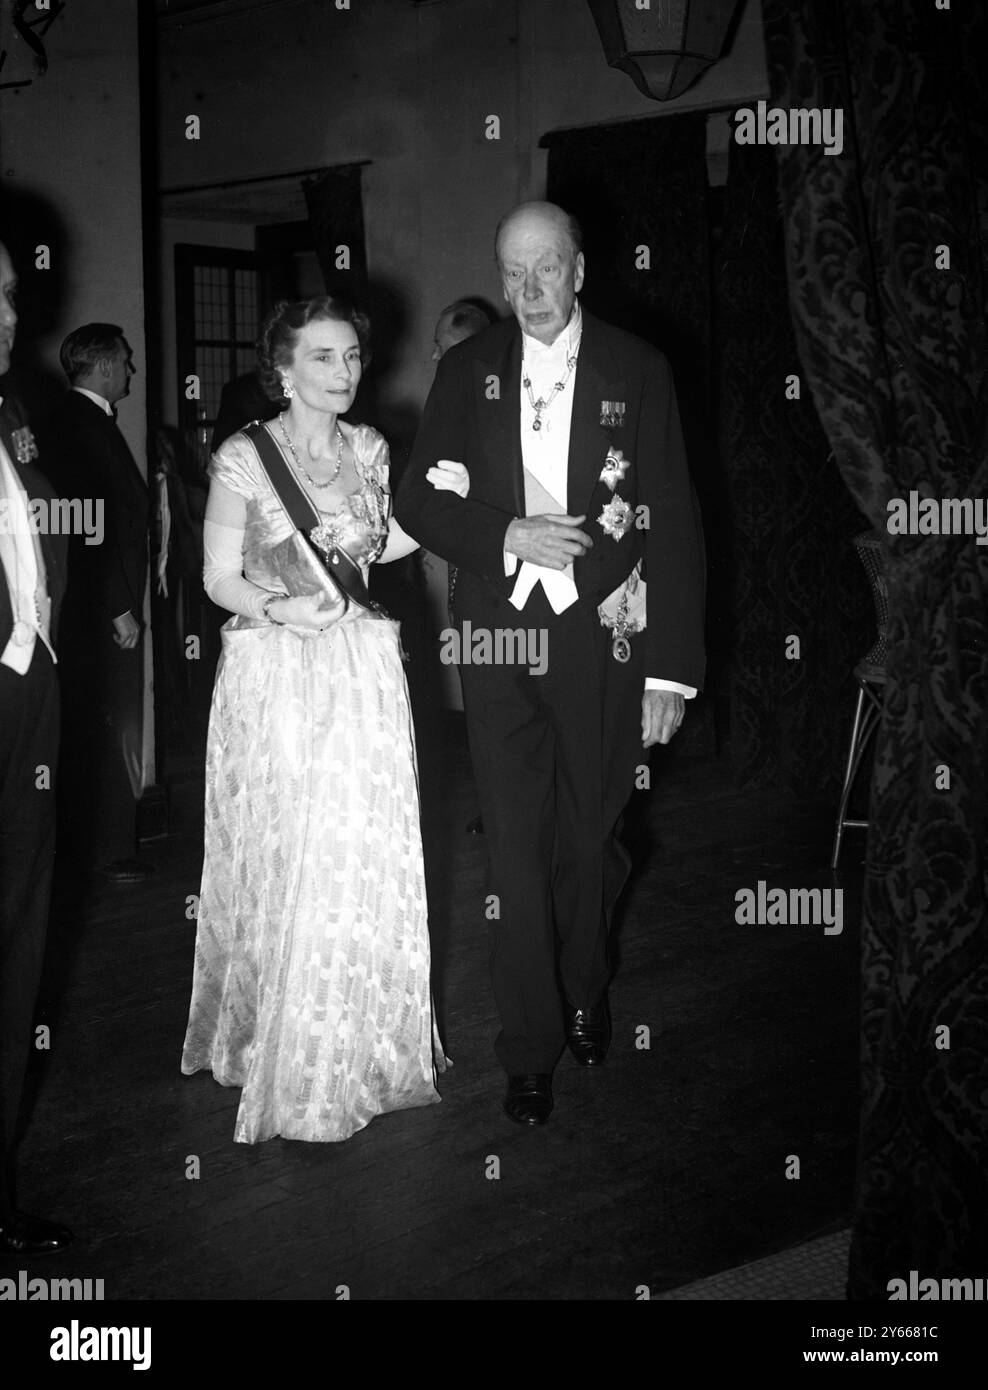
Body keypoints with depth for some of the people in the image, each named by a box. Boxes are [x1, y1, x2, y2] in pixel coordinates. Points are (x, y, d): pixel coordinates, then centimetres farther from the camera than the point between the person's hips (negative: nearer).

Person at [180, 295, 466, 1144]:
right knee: (281, 862, 3)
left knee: (367, 860, 7)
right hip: (273, 676, -4)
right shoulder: (242, 459, -8)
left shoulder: (368, 449, 6)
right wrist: (279, 610, -22)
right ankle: (279, 1050, 22)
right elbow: (220, 579, -4)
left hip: (362, 674, 4)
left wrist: (433, 506, 4)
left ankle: (361, 1041, 26)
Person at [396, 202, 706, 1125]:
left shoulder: (636, 370, 0)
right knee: (515, 849, 2)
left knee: (589, 836, 12)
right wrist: (507, 536, -13)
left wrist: (670, 669, -8)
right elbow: (418, 501, 6)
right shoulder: (466, 372, 5)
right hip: (499, 635, 1)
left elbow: (671, 523, -3)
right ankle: (530, 1048, 14)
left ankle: (585, 995, 38)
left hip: (601, 639, -1)